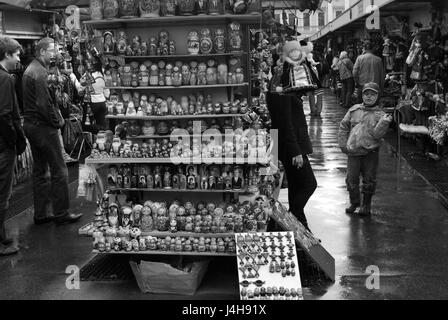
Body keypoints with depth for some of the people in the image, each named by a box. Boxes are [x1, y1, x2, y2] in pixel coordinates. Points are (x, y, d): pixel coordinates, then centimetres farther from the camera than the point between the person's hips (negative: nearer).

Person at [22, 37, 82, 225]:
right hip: (43, 127, -10)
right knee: (59, 170, -2)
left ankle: (41, 214, 20)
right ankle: (61, 213, 5)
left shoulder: (30, 70, 15)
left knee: (39, 170, 14)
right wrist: (57, 121, -11)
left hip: (31, 125, 10)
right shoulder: (39, 72, -17)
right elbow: (44, 104, -24)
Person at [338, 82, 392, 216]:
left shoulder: (380, 115, 1)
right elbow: (343, 127, 13)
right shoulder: (354, 110, 8)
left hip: (371, 153, -2)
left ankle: (366, 205, 20)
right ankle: (354, 202, 25)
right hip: (353, 151, 2)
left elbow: (377, 134, -11)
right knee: (351, 178, 5)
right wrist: (343, 144, 6)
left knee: (369, 180, 4)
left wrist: (384, 122, -26)